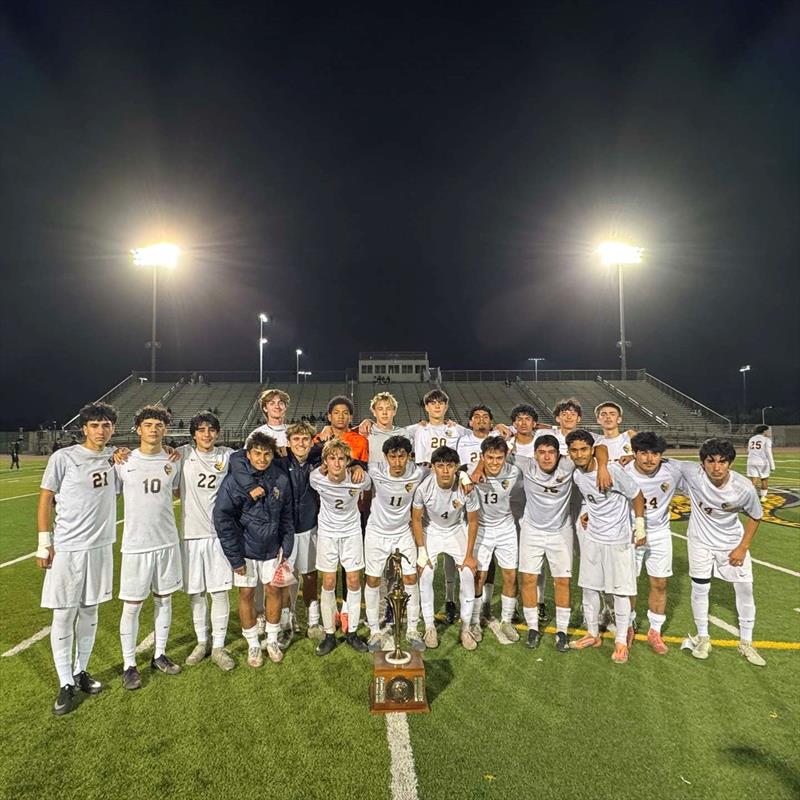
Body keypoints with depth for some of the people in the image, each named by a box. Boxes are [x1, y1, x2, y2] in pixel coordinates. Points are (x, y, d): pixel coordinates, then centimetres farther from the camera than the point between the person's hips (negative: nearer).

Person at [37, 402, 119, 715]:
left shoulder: (115, 457, 4)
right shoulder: (63, 458, -9)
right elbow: (45, 500, -3)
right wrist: (44, 543, -5)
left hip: (101, 546, 4)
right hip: (66, 549, -4)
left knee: (89, 612, 14)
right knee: (63, 616, 2)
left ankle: (80, 671, 30)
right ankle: (66, 685, 15)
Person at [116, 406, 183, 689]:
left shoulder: (173, 462, 3)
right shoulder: (124, 462, -4)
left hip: (167, 542, 3)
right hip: (136, 544, -3)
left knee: (164, 599, 13)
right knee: (132, 605, 4)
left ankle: (160, 655, 30)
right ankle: (129, 665, 21)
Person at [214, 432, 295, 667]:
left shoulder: (281, 480, -7)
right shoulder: (234, 479, -16)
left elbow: (286, 517, 4)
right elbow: (222, 518, -14)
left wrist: (286, 549, 1)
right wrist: (235, 558, -13)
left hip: (271, 548, 3)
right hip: (245, 549, -2)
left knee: (274, 590, 10)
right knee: (246, 594, 7)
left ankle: (273, 641, 30)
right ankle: (253, 645, 26)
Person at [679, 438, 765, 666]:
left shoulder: (744, 488, -25)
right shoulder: (692, 473, -29)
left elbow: (755, 517, -6)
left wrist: (743, 548, -6)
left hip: (733, 542, 1)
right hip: (701, 541, -1)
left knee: (745, 589, 7)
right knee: (699, 589, 7)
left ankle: (746, 643, 29)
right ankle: (703, 638, 29)